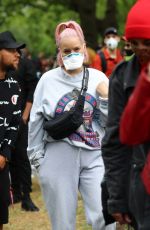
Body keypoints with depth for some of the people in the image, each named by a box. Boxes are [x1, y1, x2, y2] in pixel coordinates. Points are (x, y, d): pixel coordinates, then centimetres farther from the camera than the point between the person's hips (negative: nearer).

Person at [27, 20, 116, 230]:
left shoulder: (98, 78, 5)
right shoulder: (48, 80, 4)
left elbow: (109, 122, 7)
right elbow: (36, 121, 9)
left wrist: (105, 98, -8)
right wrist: (36, 156, 9)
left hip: (94, 156, 0)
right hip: (58, 157, 0)